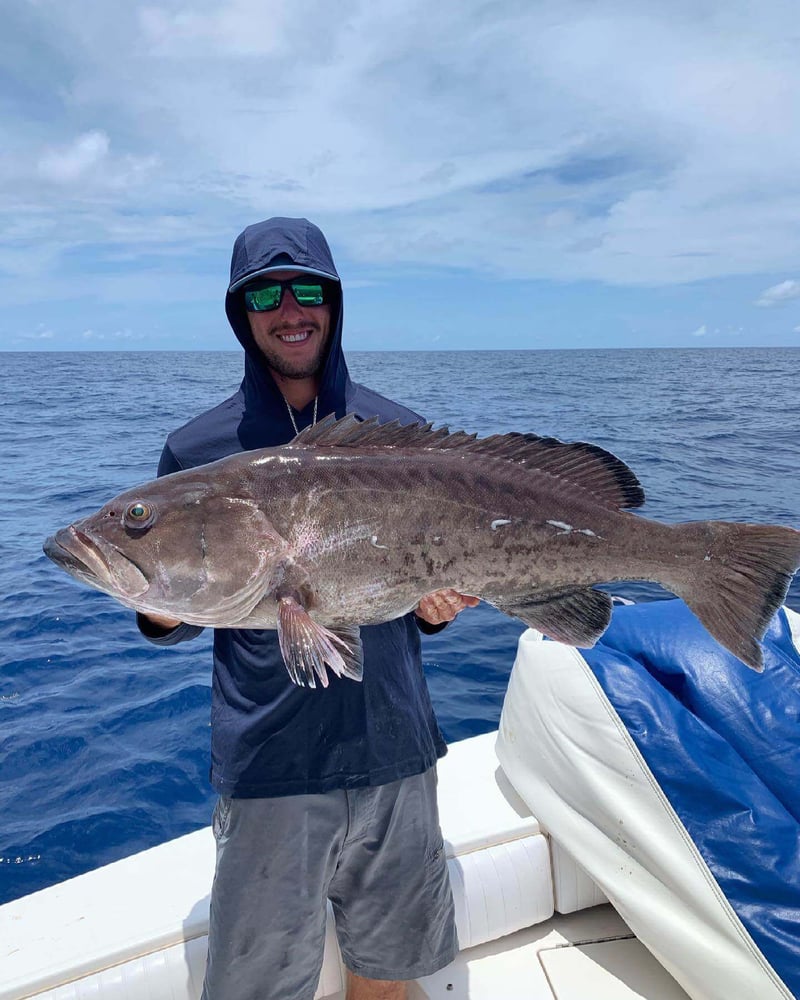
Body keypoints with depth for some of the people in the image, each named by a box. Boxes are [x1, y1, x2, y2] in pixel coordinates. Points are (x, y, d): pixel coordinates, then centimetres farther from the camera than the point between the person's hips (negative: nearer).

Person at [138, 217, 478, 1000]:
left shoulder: (400, 433, 1)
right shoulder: (197, 450, -3)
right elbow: (170, 621, 4)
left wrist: (437, 605, -11)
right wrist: (162, 610, -17)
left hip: (394, 752, 2)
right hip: (266, 766, -1)